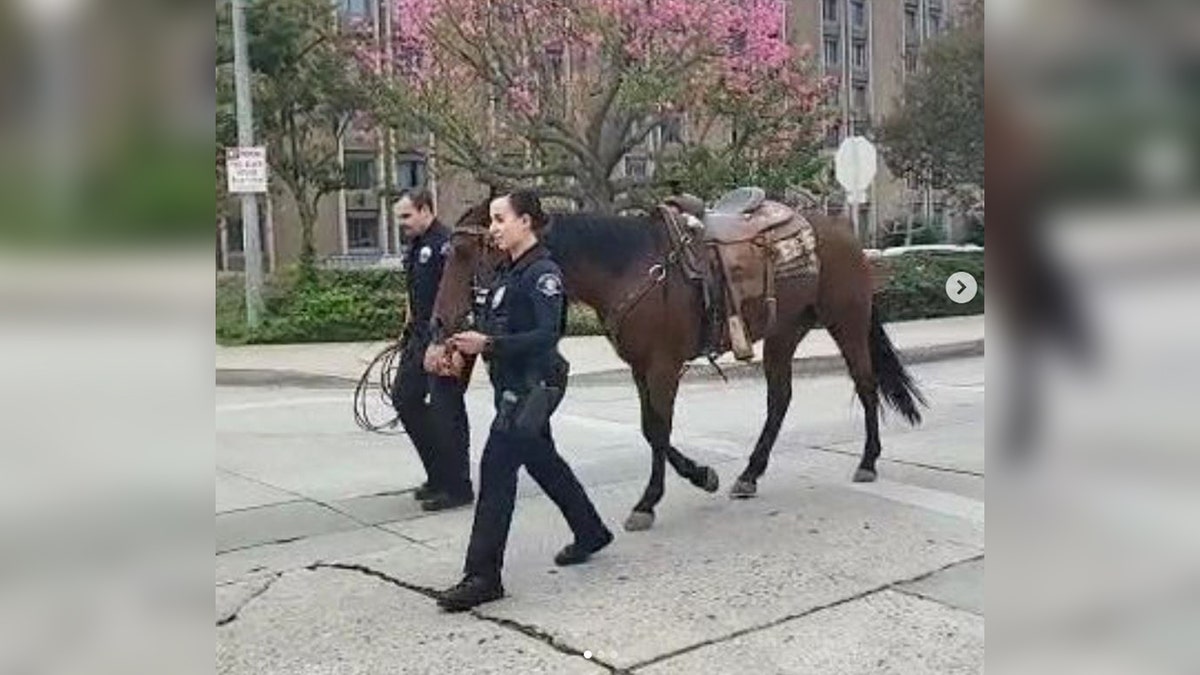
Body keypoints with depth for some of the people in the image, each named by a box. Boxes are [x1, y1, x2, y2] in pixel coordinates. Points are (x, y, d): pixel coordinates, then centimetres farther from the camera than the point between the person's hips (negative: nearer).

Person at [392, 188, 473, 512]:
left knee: (446, 409, -4)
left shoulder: (446, 243, -16)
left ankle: (457, 487, 7)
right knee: (405, 398, 14)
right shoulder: (416, 245, 14)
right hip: (420, 337, 10)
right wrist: (409, 329, 20)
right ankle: (438, 474, 25)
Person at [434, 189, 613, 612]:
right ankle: (590, 533, 39)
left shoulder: (542, 273, -15)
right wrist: (468, 343, 0)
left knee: (496, 469, -11)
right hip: (514, 385, 10)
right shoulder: (510, 272, 12)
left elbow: (546, 336, -24)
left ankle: (483, 577, -7)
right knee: (543, 462, 21)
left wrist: (488, 344, -31)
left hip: (533, 384, -10)